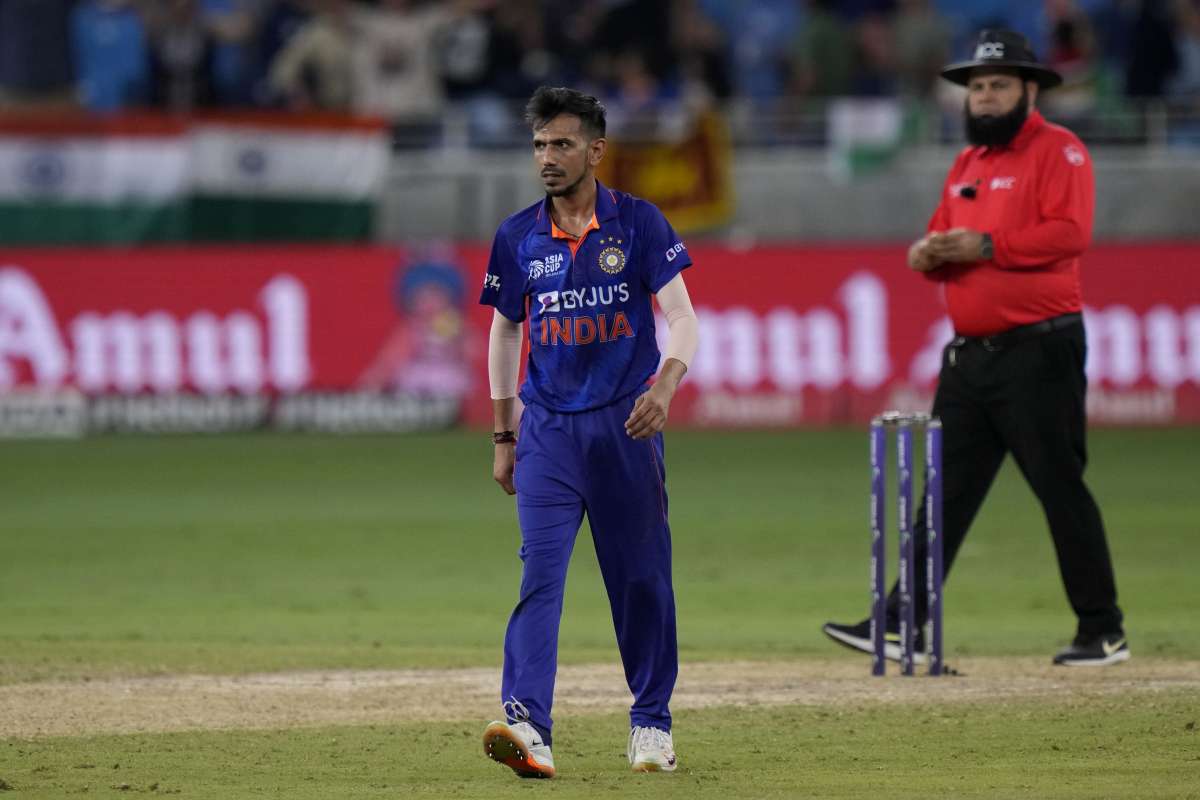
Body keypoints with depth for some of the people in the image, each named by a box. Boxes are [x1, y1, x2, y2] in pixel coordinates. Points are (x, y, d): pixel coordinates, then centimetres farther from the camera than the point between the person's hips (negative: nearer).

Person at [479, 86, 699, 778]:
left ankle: (652, 722, 20)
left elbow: (681, 318, -6)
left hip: (625, 426, -1)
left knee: (642, 578, 6)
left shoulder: (639, 223, -2)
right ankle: (528, 727, -25)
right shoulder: (519, 238, 6)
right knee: (540, 573, -13)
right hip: (548, 429, 1)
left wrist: (664, 386, -25)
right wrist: (504, 436, 14)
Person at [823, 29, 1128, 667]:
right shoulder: (968, 164, 19)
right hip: (969, 353, 8)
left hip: (1038, 351, -8)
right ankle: (902, 626, 5)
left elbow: (1070, 232, -19)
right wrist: (929, 254, -2)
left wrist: (986, 246, -23)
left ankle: (1103, 632, 2)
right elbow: (943, 241, 22)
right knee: (945, 494, 5)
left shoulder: (1058, 151, -6)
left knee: (1060, 488, -5)